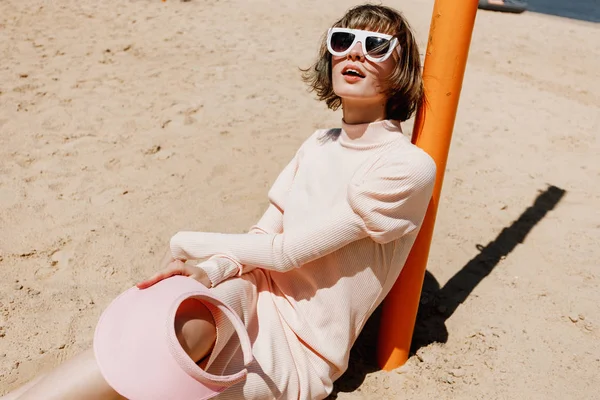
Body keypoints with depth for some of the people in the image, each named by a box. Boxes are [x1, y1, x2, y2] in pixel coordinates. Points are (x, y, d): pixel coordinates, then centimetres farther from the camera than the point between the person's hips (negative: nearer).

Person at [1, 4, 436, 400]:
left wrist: (187, 245, -7)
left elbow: (287, 250, -17)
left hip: (299, 350, -4)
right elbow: (263, 235, 3)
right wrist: (211, 270, -18)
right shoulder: (319, 143, 8)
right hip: (259, 292, 5)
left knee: (179, 332, -31)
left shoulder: (408, 167, -15)